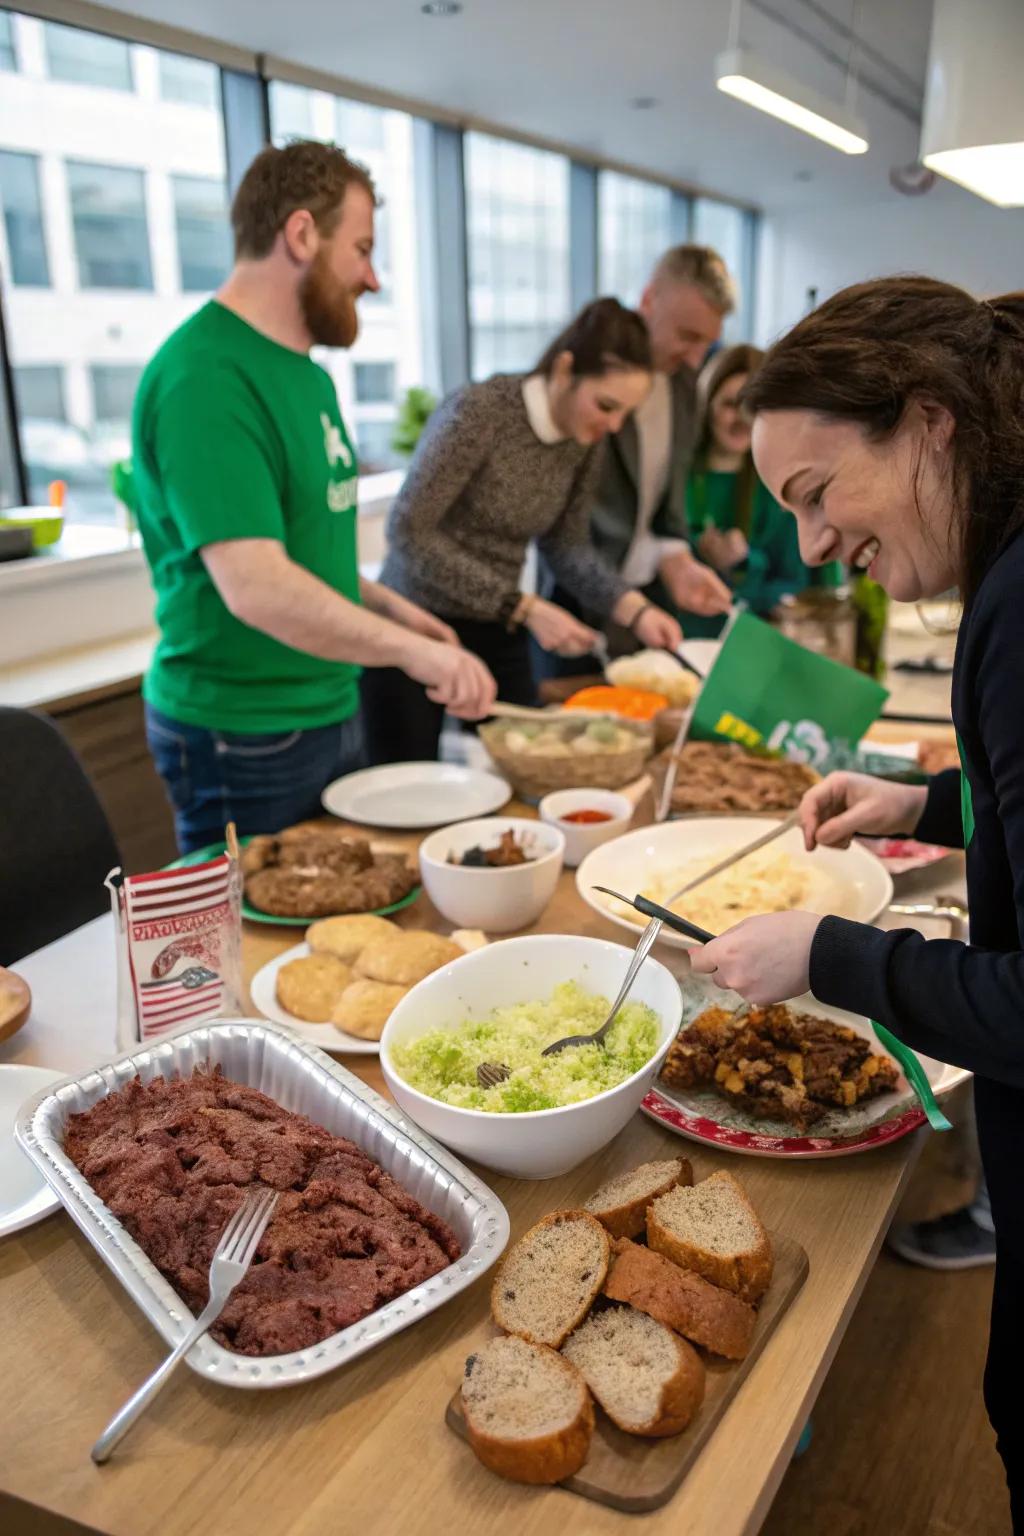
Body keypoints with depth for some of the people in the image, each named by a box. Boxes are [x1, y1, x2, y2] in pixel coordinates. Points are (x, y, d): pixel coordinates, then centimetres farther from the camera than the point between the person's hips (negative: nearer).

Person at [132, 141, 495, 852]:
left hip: (331, 708, 9)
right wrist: (412, 650, -28)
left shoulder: (305, 373, 11)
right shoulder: (206, 379, -19)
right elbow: (256, 588, -28)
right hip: (248, 739, -9)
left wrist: (393, 609, 9)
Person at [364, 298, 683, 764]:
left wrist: (634, 609, -7)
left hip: (498, 635, 6)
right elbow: (408, 531, -23)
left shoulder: (585, 441, -1)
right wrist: (524, 607, -24)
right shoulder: (478, 411, -21)